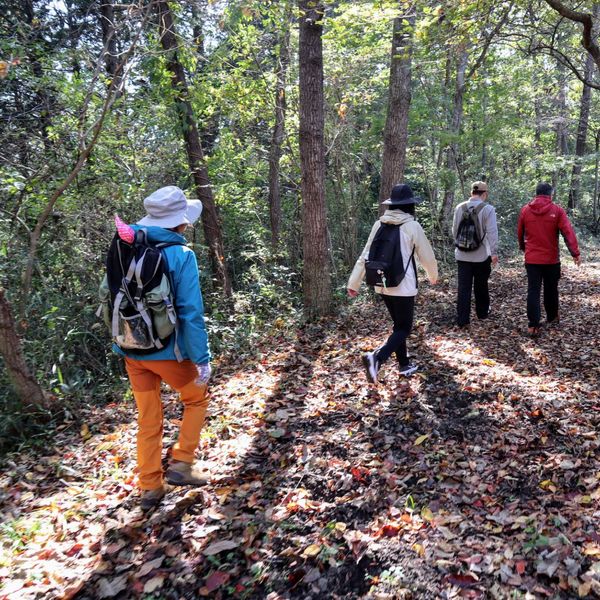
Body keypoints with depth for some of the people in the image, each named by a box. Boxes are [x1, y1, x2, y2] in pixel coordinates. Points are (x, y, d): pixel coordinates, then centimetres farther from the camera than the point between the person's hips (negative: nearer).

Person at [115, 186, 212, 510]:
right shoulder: (181, 255, -15)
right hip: (166, 350, -5)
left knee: (148, 420, 18)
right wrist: (202, 358, -14)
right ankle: (181, 463, 16)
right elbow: (191, 312, -18)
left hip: (131, 350, 5)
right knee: (196, 399, 21)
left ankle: (150, 487, 26)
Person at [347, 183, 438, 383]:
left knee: (398, 324, 20)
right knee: (404, 328, 4)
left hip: (383, 285, 5)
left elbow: (365, 255, 1)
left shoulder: (379, 225, 1)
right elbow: (427, 256, -2)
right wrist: (433, 276, 18)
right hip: (403, 286, -5)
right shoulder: (412, 226, -11)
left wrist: (354, 283, 7)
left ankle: (404, 365, 28)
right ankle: (377, 358, -17)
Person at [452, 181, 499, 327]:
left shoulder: (460, 208, 2)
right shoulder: (488, 209, -10)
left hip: (462, 255, 2)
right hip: (482, 255, -2)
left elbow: (454, 230, 10)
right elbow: (492, 232, -14)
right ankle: (482, 313, 31)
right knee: (481, 286, 15)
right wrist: (494, 252, -9)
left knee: (463, 288, 3)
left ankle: (462, 319, 1)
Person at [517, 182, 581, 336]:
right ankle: (552, 317, 34)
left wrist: (523, 248, 28)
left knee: (533, 291, 0)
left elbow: (520, 233, 11)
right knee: (551, 290, 17)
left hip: (532, 258, 1)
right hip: (551, 259, 0)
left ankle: (533, 325, -7)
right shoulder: (557, 210, -5)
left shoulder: (525, 210, 1)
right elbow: (568, 233, -12)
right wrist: (575, 253, -10)